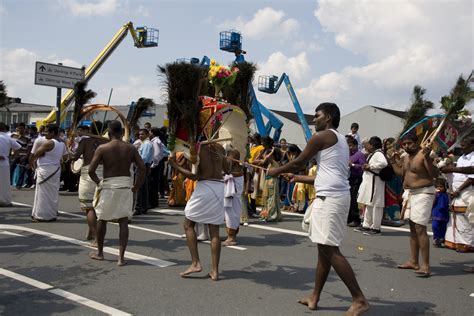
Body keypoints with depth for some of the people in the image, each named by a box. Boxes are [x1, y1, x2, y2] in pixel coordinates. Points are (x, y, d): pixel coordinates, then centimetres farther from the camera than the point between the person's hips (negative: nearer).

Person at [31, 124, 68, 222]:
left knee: (43, 193, -2)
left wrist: (34, 160, 6)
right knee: (53, 192, 13)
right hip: (56, 169, 8)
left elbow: (35, 154, -13)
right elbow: (65, 156, 17)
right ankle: (52, 214, 18)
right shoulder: (62, 143, 8)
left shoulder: (48, 142, -17)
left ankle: (42, 215, 2)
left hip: (46, 170, -8)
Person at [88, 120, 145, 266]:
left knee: (102, 219, 17)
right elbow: (142, 168, -4)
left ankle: (99, 253, 31)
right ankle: (121, 257, 0)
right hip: (125, 185, 2)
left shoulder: (102, 148, -7)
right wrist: (136, 186, 3)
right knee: (123, 221, 4)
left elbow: (91, 170, -9)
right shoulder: (130, 148, 0)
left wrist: (98, 182, 7)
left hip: (108, 185, -1)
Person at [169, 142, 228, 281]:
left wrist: (175, 166, -3)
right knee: (214, 231, 7)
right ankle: (215, 271, 6)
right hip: (220, 187, 6)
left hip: (205, 186, -5)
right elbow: (226, 168, 19)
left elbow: (194, 175, -11)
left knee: (188, 224, 11)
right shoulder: (219, 147, 10)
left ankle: (195, 263, 3)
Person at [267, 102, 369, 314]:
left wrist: (276, 171, 15)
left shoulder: (322, 136, -6)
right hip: (335, 195, 10)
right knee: (324, 247, 12)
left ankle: (359, 299, -8)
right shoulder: (340, 140, 23)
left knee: (330, 249, -10)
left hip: (330, 197, -10)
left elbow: (298, 163, -1)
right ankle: (314, 297, 20)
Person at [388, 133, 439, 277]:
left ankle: (425, 265, -10)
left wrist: (427, 157, -32)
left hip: (423, 194, -9)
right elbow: (402, 174, 22)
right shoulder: (405, 157, 12)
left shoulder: (423, 155, -13)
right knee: (412, 228, 13)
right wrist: (393, 162, 16)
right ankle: (413, 262, 21)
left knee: (420, 229, -13)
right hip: (410, 193, 9)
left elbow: (435, 174, -23)